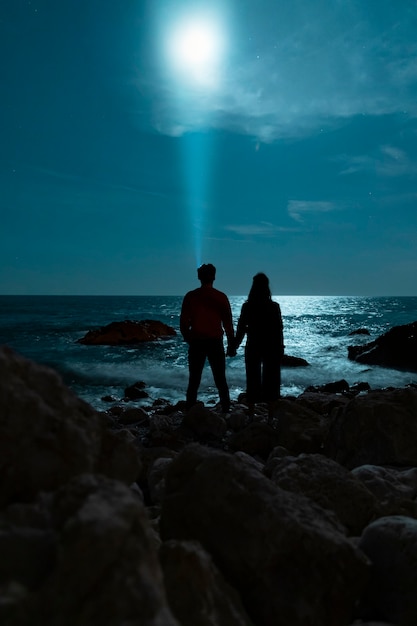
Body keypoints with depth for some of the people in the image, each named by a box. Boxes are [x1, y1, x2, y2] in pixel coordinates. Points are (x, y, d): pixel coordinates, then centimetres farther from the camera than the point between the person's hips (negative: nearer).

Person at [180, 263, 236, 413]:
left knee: (194, 381, 9)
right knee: (220, 380, 9)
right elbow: (228, 323, -1)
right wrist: (231, 345, 6)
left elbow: (183, 323, 2)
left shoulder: (190, 296, 0)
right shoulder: (221, 297, -2)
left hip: (196, 343, 1)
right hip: (215, 343, 0)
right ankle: (226, 410, 7)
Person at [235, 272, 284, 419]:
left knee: (252, 381, 10)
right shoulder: (274, 306, -6)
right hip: (272, 348, 0)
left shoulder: (247, 306, -6)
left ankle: (251, 416, 14)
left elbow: (241, 329, -3)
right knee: (271, 382, 9)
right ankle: (270, 417, 10)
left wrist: (235, 346, 8)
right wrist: (280, 347, 8)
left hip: (253, 347, 1)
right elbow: (279, 329, -2)